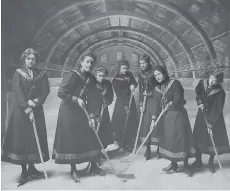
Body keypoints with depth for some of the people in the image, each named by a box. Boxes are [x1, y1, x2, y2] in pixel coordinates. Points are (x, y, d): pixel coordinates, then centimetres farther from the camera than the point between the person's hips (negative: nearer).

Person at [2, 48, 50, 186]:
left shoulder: (42, 74, 8)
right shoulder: (19, 73, 2)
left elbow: (46, 91, 0)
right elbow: (18, 93, -8)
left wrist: (35, 102, -16)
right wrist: (27, 109, -17)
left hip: (37, 111, 2)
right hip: (21, 111, -2)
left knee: (35, 139, 2)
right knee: (21, 138, -3)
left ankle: (31, 167, 16)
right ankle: (24, 171, 5)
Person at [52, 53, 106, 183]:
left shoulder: (91, 79, 1)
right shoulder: (72, 75, -15)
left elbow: (93, 99, -1)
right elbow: (61, 93, -19)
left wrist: (92, 116, -8)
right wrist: (76, 99, -20)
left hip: (82, 112, 6)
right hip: (69, 112, -5)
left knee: (90, 138, 6)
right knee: (71, 140, 1)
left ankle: (93, 167, 22)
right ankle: (73, 170, 16)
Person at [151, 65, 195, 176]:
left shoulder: (175, 83, -9)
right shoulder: (157, 89, 7)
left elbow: (178, 100, -15)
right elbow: (156, 105, 2)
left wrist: (169, 105, -4)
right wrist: (154, 119, -5)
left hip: (177, 115, -5)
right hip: (165, 117, 6)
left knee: (181, 138, -2)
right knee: (167, 139, 9)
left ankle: (186, 165, 13)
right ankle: (173, 164, 24)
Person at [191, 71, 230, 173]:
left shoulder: (220, 93, -21)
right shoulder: (202, 83, -8)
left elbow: (217, 110, -21)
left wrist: (211, 124, -23)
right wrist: (200, 103, -20)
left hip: (214, 117, -4)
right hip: (202, 115, 4)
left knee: (213, 139, 3)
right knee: (197, 138, 4)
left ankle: (211, 162, 24)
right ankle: (198, 161, 20)